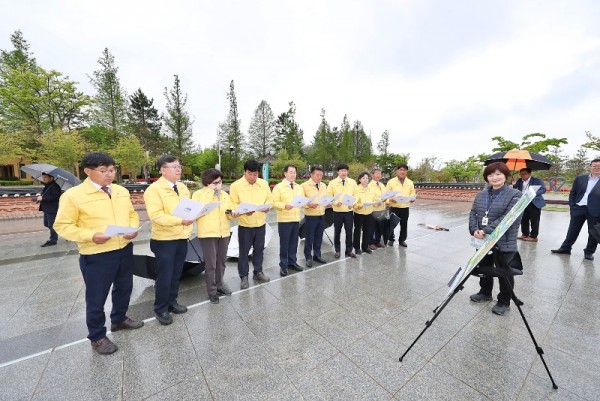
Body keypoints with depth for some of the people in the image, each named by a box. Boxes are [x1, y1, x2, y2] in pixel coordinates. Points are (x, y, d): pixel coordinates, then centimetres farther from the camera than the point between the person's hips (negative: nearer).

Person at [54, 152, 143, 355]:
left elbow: (132, 214, 13)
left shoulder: (121, 191, 5)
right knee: (96, 297, 10)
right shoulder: (73, 195, -11)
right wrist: (91, 236, -23)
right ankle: (97, 337, 32)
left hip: (124, 250, 6)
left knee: (124, 288, 21)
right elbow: (63, 225, -8)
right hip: (96, 255, -5)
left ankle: (119, 319, 45)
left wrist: (133, 228, -6)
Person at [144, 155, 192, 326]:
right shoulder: (154, 189, -13)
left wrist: (188, 227, 0)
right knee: (164, 276, 5)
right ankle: (161, 309, 25)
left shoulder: (183, 187, 9)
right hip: (164, 240, -6)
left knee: (176, 274, 16)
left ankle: (172, 303, 34)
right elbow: (156, 215, -22)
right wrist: (180, 220, -30)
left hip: (182, 238, 6)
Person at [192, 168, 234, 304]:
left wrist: (231, 214, -12)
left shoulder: (225, 195, 10)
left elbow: (229, 214, 13)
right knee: (210, 264, 2)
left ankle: (219, 285, 35)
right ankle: (212, 290, 20)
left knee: (221, 262, 16)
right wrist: (209, 194, -20)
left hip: (224, 232, 5)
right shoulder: (198, 194, -5)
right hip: (207, 233, -5)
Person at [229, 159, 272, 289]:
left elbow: (270, 198, 10)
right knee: (244, 252, 8)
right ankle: (244, 277, 24)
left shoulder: (264, 183, 3)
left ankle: (258, 272, 34)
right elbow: (233, 204, -10)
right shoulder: (236, 185, -10)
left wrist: (267, 206, -11)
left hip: (261, 223, 4)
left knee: (259, 250, 16)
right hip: (245, 225, -4)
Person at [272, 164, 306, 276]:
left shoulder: (299, 187, 13)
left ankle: (292, 262, 29)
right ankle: (283, 265, 17)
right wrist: (284, 206, -27)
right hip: (284, 220, -5)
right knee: (284, 243, 4)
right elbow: (274, 203, -11)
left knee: (294, 242, 13)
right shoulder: (278, 187, -5)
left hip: (296, 219, 5)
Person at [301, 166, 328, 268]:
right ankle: (308, 257, 19)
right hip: (310, 216, -5)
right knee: (309, 237, 5)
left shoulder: (323, 185, 12)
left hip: (322, 215, 5)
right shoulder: (304, 185, -8)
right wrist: (309, 204, -27)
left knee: (319, 237, 14)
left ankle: (317, 255, 30)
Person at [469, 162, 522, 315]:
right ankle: (485, 293, 41)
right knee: (484, 268, 21)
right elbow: (473, 213, 2)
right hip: (483, 241, 6)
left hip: (504, 243, -5)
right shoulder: (480, 195, 8)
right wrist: (475, 230, -15)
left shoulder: (514, 195, -9)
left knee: (503, 273, 10)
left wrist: (486, 230, -28)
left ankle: (504, 302, 28)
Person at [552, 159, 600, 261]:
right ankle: (565, 248, 17)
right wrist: (572, 205, 1)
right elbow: (572, 193, 11)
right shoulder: (580, 178, 8)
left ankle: (589, 251, 20)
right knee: (572, 230, 8)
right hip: (579, 208, 1)